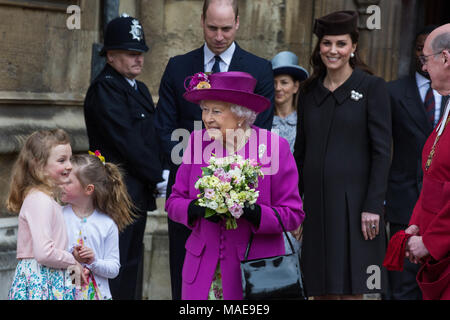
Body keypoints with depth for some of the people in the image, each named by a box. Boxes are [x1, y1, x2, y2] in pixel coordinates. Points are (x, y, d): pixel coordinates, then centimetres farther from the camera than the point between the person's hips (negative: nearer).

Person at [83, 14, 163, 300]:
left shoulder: (139, 89, 18)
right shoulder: (104, 89, -12)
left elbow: (151, 138, 18)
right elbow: (127, 142, -18)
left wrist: (161, 173, 1)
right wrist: (159, 177, -13)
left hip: (139, 194, 9)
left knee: (132, 265, 12)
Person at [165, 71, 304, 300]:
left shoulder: (275, 147, -6)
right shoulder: (197, 141, 4)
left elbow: (293, 215, -5)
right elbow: (174, 202, 7)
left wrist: (252, 211, -22)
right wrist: (197, 208, -15)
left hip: (256, 270, -3)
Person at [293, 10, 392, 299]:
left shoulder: (372, 87, -3)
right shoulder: (309, 91, 12)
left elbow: (382, 152, -7)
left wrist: (373, 207, -14)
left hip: (353, 203, -5)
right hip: (316, 204, 5)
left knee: (351, 289, -4)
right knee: (321, 290, 7)